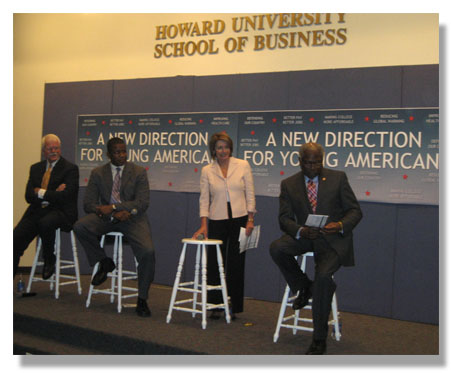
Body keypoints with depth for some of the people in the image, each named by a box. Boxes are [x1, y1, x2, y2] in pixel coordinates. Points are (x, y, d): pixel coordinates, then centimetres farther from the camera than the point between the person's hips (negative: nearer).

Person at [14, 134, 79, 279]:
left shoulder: (70, 168, 0)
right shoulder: (35, 168, 16)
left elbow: (65, 196, -14)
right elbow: (29, 196, 5)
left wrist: (41, 193, -6)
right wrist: (52, 194, -9)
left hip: (60, 212, -5)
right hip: (36, 212, 5)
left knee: (45, 223, -38)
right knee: (15, 239, -17)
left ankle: (49, 260, -10)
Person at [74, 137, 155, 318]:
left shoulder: (139, 172, 1)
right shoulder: (97, 173, 7)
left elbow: (142, 203, -8)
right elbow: (88, 204, 1)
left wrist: (112, 207, -20)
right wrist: (113, 214, -17)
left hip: (132, 218, -2)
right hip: (106, 217, 2)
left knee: (148, 252, -25)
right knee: (80, 227, -28)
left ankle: (142, 299, -4)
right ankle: (104, 262, -3)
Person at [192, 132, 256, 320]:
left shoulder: (243, 166, 1)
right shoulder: (207, 171, 4)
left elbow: (250, 194, 2)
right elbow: (204, 199, 2)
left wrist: (250, 219, -4)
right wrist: (203, 224, -6)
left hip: (239, 219, -1)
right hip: (217, 220, 1)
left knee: (236, 264, 3)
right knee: (214, 263, 1)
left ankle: (233, 307, 14)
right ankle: (215, 306, 14)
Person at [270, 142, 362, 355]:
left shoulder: (338, 178, 1)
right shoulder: (289, 184, 5)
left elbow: (355, 211, 0)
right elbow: (284, 218, 0)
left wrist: (341, 225, -22)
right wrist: (300, 231, -22)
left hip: (333, 240, -3)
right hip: (305, 237, 3)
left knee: (323, 275, -27)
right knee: (276, 248, -26)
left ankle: (319, 339, -12)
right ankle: (304, 287, 2)